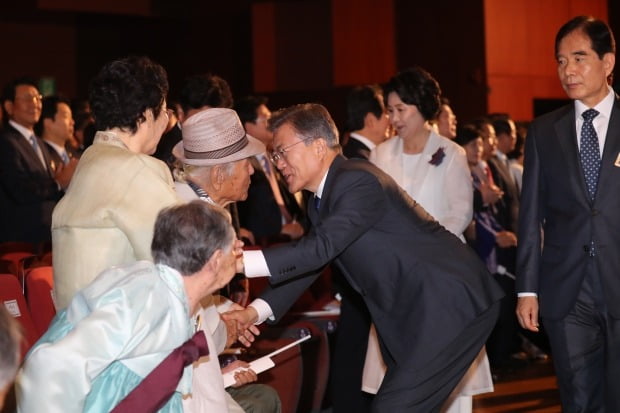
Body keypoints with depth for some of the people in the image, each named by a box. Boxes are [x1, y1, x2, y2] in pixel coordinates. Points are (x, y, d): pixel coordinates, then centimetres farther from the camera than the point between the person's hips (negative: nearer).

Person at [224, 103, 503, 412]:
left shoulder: (358, 182, -19)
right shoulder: (323, 198, 11)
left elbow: (318, 249, -28)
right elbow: (308, 262, 13)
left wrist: (236, 262, -30)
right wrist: (256, 311, -1)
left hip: (452, 306, -10)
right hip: (415, 312, 10)